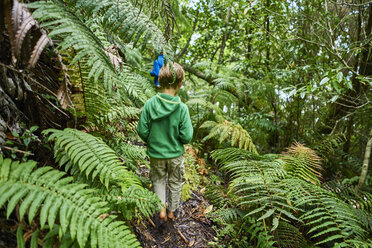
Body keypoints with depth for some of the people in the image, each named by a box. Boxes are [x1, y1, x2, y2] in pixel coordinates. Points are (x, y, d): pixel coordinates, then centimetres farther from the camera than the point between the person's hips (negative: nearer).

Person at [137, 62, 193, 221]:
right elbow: (186, 137, -19)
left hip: (155, 153, 1)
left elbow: (142, 131, -12)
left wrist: (151, 142, 8)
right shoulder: (182, 108, -21)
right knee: (175, 183, 22)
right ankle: (172, 211, 38)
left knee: (158, 180, 25)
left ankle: (161, 208, 18)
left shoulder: (149, 104, -17)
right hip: (175, 154, -1)